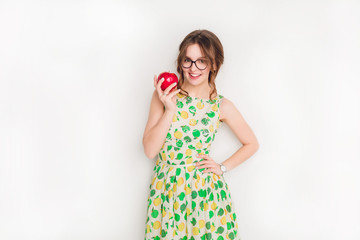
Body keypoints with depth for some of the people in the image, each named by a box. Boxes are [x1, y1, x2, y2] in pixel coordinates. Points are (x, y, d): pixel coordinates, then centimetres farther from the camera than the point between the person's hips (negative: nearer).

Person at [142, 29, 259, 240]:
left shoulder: (222, 106, -5)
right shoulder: (164, 95, -5)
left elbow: (252, 144, 9)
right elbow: (150, 150, -9)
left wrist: (223, 167, 0)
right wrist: (170, 110, -17)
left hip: (204, 191, 0)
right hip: (165, 189, 1)